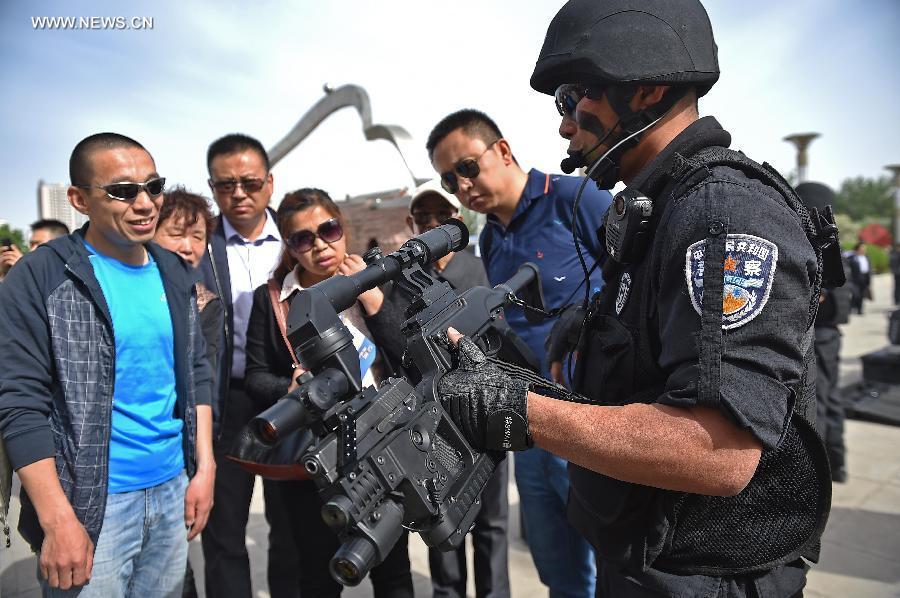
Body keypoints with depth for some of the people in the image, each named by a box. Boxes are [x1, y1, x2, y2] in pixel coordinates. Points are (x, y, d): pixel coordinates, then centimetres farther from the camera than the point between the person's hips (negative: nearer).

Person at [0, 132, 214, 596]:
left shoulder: (175, 274, 5)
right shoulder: (40, 278, -10)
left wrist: (204, 468, 5)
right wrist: (59, 520, -17)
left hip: (174, 489, 5)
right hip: (91, 504, -4)